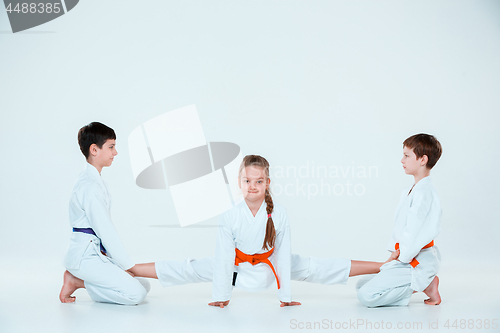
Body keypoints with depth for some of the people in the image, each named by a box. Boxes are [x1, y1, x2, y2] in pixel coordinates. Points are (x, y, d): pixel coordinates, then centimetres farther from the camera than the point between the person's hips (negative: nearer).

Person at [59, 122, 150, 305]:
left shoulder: (94, 180, 15)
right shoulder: (90, 186, -19)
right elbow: (105, 231, -20)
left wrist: (126, 264, 11)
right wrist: (128, 265, -14)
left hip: (97, 252, 10)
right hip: (85, 255, -10)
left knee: (144, 285, 8)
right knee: (135, 293, -20)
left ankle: (78, 279, 10)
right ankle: (77, 281, -5)